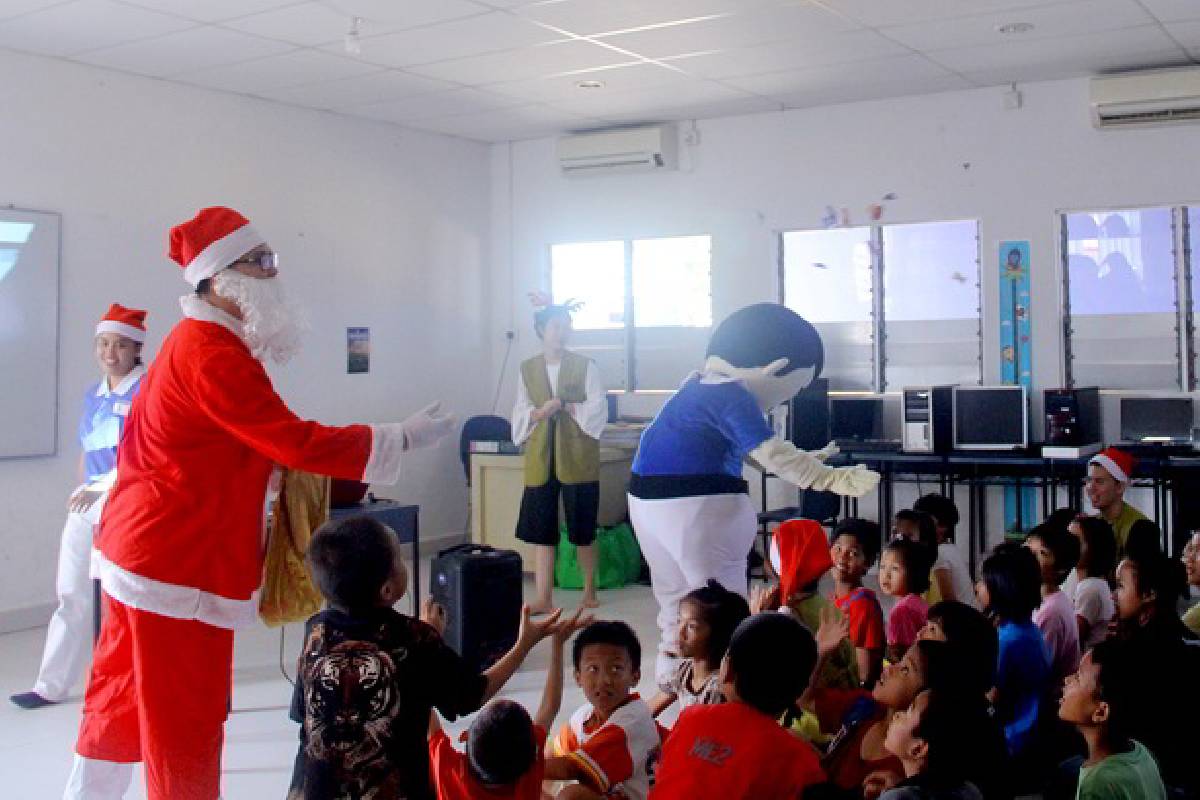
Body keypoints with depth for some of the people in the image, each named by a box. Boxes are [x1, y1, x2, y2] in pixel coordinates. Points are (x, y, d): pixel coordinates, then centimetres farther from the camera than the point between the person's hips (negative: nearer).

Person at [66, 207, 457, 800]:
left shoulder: (197, 341, 12)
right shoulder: (212, 355, -22)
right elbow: (297, 441, -25)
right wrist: (404, 437, -19)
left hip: (143, 548, 11)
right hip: (178, 563, -11)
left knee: (123, 702, 21)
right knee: (185, 721, 0)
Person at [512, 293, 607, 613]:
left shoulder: (585, 366, 1)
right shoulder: (528, 368, 9)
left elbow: (598, 408, -6)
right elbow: (520, 413, 5)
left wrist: (565, 407, -13)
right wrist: (539, 413, -14)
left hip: (578, 458, -2)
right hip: (541, 458, 2)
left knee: (583, 530, 6)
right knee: (541, 530, 2)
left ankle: (590, 589, 25)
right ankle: (543, 598, 7)